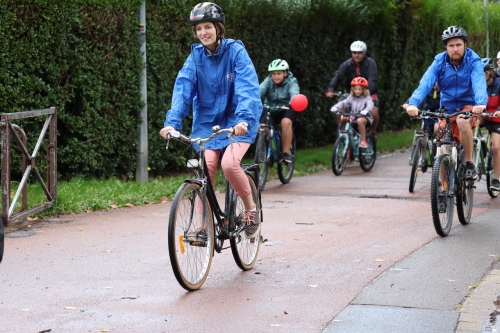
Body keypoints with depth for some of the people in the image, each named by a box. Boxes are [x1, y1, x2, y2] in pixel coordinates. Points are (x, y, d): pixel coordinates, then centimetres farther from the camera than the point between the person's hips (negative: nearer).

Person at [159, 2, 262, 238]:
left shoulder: (235, 51, -13)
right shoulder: (196, 56, -3)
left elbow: (247, 87, -23)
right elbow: (183, 88, -12)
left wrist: (244, 118, -39)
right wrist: (172, 121, -26)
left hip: (237, 121, -4)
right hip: (208, 121, 4)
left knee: (229, 164, -24)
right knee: (206, 169, -11)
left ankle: (251, 209, 1)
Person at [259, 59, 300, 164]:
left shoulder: (291, 82, -12)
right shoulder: (268, 81, -8)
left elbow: (294, 93, -32)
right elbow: (259, 91, -26)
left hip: (287, 109, -2)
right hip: (270, 109, 2)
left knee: (286, 122, -34)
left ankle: (286, 153, -25)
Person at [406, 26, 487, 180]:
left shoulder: (473, 61, -15)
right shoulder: (439, 61, -10)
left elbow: (479, 83, -32)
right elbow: (425, 83, -24)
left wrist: (481, 103, -53)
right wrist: (413, 103, -43)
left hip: (468, 106, -2)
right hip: (447, 108, 2)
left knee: (462, 121, -36)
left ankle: (469, 163, -18)